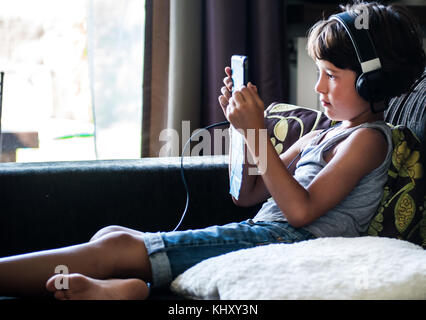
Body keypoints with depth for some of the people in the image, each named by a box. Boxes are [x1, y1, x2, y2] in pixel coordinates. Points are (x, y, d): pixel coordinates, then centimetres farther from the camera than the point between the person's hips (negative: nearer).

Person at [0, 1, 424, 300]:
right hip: (261, 231, 9)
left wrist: (257, 132, -16)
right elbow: (246, 194, 23)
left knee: (117, 247, -18)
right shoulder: (321, 135, 26)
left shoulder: (368, 138, -2)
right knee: (112, 233, -5)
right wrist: (240, 125, 11)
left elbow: (301, 209, -16)